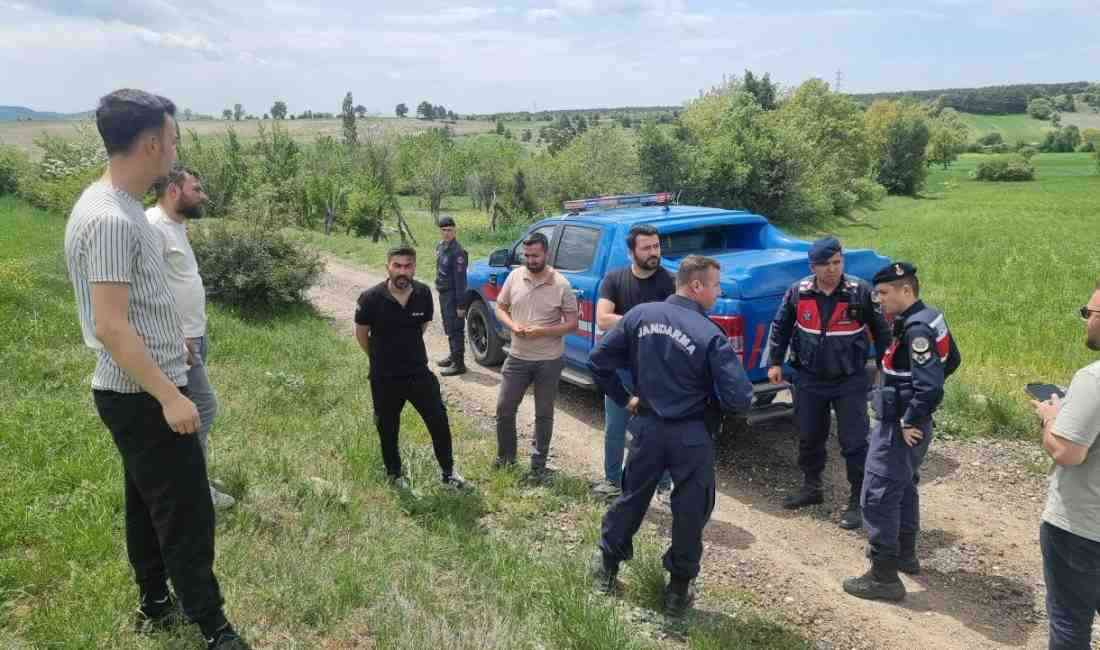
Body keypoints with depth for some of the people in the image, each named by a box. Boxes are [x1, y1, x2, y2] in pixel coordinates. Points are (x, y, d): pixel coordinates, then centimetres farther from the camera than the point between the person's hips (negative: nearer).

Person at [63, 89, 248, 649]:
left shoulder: (115, 205, 8)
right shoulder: (111, 219, -23)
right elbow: (111, 326, -26)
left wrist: (170, 341, 27)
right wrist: (169, 396, -25)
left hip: (137, 392, 10)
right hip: (143, 397, -10)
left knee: (148, 504, 19)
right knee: (186, 514, -2)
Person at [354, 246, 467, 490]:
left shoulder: (423, 293, -9)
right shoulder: (371, 298, -19)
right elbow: (361, 334, -2)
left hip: (419, 372, 2)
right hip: (385, 378, -2)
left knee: (439, 422, 7)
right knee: (388, 428, 14)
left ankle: (448, 472, 26)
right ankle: (394, 473, 37)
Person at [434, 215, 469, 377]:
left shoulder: (457, 251, -19)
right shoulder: (440, 247, 8)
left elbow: (460, 280, -21)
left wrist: (461, 304, -21)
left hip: (453, 295, -9)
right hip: (443, 293, 9)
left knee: (455, 329, -4)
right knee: (448, 327, 19)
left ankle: (459, 364, 1)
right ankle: (453, 356, 33)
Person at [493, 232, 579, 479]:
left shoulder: (561, 285, -12)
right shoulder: (514, 277, -2)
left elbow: (572, 323, -10)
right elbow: (500, 308, 8)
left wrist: (541, 331, -22)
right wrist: (512, 325, -13)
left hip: (549, 361, -3)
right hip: (517, 357, 3)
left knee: (544, 414, 9)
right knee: (504, 409, 9)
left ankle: (538, 464, 25)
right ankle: (505, 455, 32)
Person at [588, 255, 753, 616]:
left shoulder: (640, 315, -5)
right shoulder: (711, 335, -18)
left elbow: (598, 361, -1)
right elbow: (740, 399, -20)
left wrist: (625, 400, 9)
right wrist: (709, 399, 2)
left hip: (646, 427, 4)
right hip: (691, 436, -4)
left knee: (631, 498, 22)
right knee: (690, 512, 14)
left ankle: (606, 567, 37)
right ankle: (679, 590, 26)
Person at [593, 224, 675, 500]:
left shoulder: (670, 282, -8)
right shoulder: (614, 279, -3)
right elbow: (602, 320, -14)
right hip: (620, 367, 2)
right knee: (614, 430, 14)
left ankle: (664, 485, 26)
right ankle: (613, 480, 33)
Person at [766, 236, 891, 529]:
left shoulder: (861, 292, -11)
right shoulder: (798, 293, -4)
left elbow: (881, 330, -1)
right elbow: (780, 328, 9)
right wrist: (775, 362, 7)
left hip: (850, 381, -3)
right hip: (809, 380, 3)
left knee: (854, 442, 2)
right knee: (808, 437, 16)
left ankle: (857, 501, 16)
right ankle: (811, 488, 37)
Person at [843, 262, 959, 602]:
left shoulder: (917, 329, -25)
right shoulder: (930, 318, 6)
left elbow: (930, 386, -30)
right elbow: (951, 360, 19)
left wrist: (909, 422, -19)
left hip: (899, 426, -11)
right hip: (908, 421, 11)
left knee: (878, 496, -4)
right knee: (903, 487, 24)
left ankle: (884, 576, 3)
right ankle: (905, 553, 40)